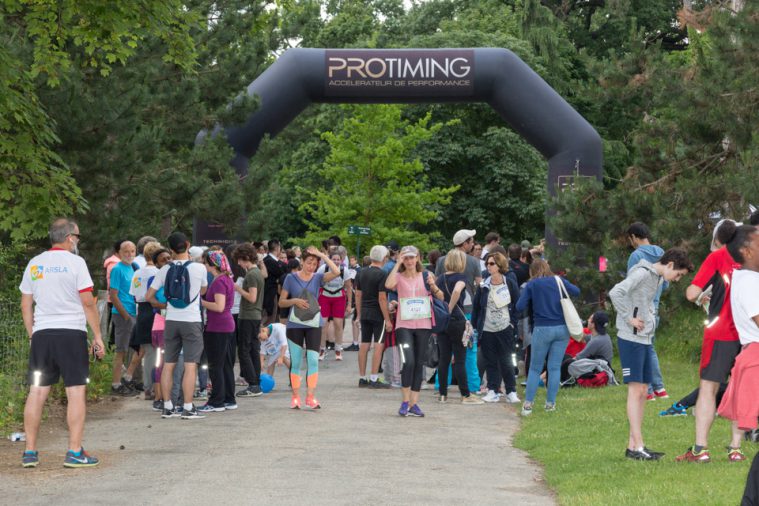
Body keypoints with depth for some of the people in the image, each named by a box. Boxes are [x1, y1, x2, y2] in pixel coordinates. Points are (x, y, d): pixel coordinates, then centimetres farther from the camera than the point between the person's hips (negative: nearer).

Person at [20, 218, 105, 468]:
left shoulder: (34, 264, 10)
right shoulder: (75, 262, -5)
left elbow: (26, 305, 13)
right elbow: (88, 302, -7)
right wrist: (98, 336, -2)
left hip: (41, 334, 5)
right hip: (71, 331, -5)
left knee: (37, 392, 6)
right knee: (76, 391, -1)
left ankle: (30, 452, 7)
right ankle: (75, 452, -5)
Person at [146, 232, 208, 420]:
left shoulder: (165, 270, 0)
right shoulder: (199, 268, -7)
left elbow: (149, 296, 4)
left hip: (171, 321, 3)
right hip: (192, 321, -3)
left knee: (168, 365, 10)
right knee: (190, 366, -2)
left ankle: (167, 407, 13)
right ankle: (188, 408, -4)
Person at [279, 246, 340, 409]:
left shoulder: (318, 278, 2)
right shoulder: (291, 278, -1)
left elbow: (336, 272, -16)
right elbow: (281, 302, 3)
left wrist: (322, 255, -14)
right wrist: (294, 301, -16)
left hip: (314, 324, 0)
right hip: (295, 324, 0)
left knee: (313, 360, -6)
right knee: (295, 361, 5)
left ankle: (311, 396, -5)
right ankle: (295, 397, 12)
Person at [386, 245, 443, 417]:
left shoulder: (426, 276, 5)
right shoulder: (399, 277, 1)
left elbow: (441, 297, 4)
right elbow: (388, 285, -22)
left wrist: (433, 285, -16)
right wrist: (397, 264, -13)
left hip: (423, 326, 3)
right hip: (404, 325, -3)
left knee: (419, 365, 6)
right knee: (408, 362, -16)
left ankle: (414, 403, 11)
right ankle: (405, 402, -4)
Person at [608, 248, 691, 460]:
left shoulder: (658, 278, 15)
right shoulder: (642, 273, -13)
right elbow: (615, 293, -24)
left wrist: (651, 315, 11)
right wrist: (629, 318, -19)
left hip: (645, 340, 9)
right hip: (631, 339, -9)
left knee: (643, 392, 9)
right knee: (636, 390, -9)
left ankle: (633, 444, 13)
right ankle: (637, 447, -10)